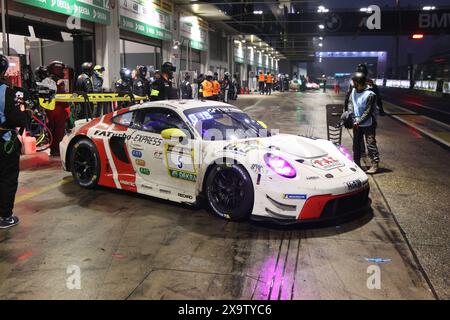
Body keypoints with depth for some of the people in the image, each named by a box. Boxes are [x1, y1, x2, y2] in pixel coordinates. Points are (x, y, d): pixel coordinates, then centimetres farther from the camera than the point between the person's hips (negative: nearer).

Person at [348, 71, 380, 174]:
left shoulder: (370, 95, -20)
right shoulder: (354, 90, 1)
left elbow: (368, 112, -19)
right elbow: (350, 102, 5)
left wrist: (359, 122, -20)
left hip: (368, 124, -7)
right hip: (357, 123, 7)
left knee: (371, 144, -7)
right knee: (356, 143, 15)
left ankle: (375, 164, -1)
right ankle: (356, 163, 27)